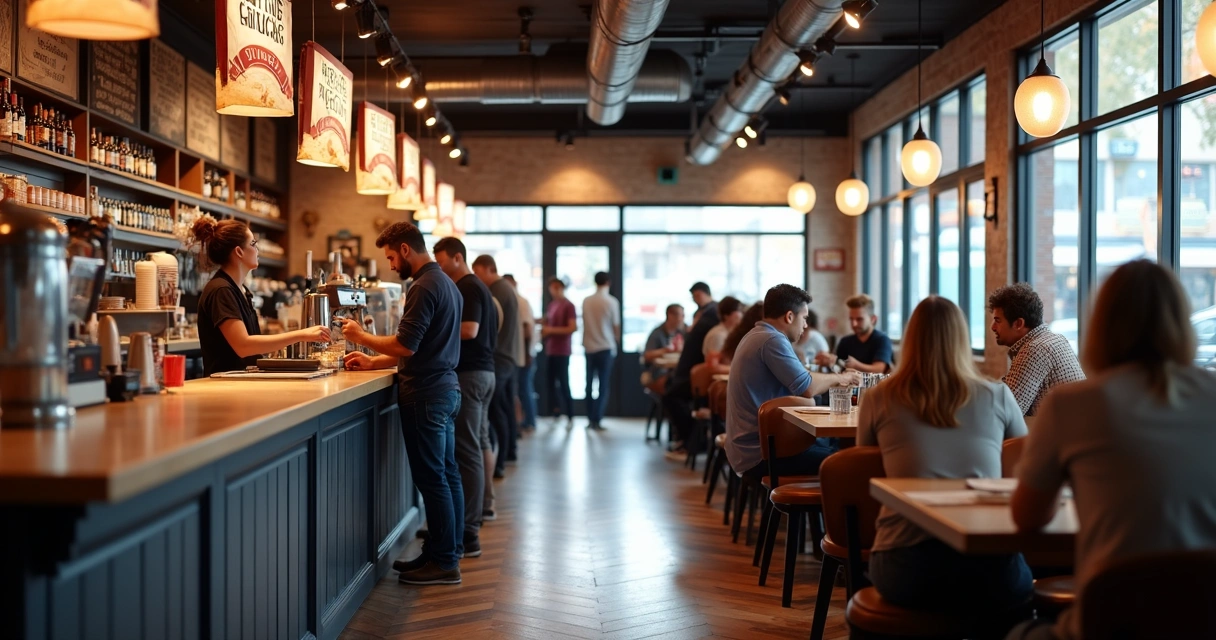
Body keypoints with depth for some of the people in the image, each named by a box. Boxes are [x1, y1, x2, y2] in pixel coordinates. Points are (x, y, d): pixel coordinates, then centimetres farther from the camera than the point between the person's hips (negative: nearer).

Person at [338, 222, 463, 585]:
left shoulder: (424, 288, -15)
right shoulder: (446, 283, 16)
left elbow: (406, 346, -20)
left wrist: (362, 336, -6)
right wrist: (374, 362, 14)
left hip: (426, 392, -10)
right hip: (446, 387, 10)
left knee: (432, 477, -4)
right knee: (446, 473, 12)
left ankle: (443, 563, 1)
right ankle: (448, 551, 19)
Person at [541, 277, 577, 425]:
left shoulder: (568, 306, -10)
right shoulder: (551, 305, 14)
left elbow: (573, 328, -18)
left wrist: (552, 330, -17)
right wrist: (544, 331, 4)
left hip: (562, 351, -7)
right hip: (549, 350, 7)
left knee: (564, 384, -4)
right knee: (549, 384, 10)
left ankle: (570, 418, 3)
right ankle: (558, 407, 28)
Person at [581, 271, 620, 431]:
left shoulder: (586, 301, 1)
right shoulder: (611, 301, -7)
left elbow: (585, 323, 6)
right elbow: (616, 326, -1)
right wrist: (617, 339, 19)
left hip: (589, 347, 3)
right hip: (605, 347, -3)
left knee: (589, 384, 12)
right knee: (604, 385, 2)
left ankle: (590, 419, 15)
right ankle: (597, 420, -3)